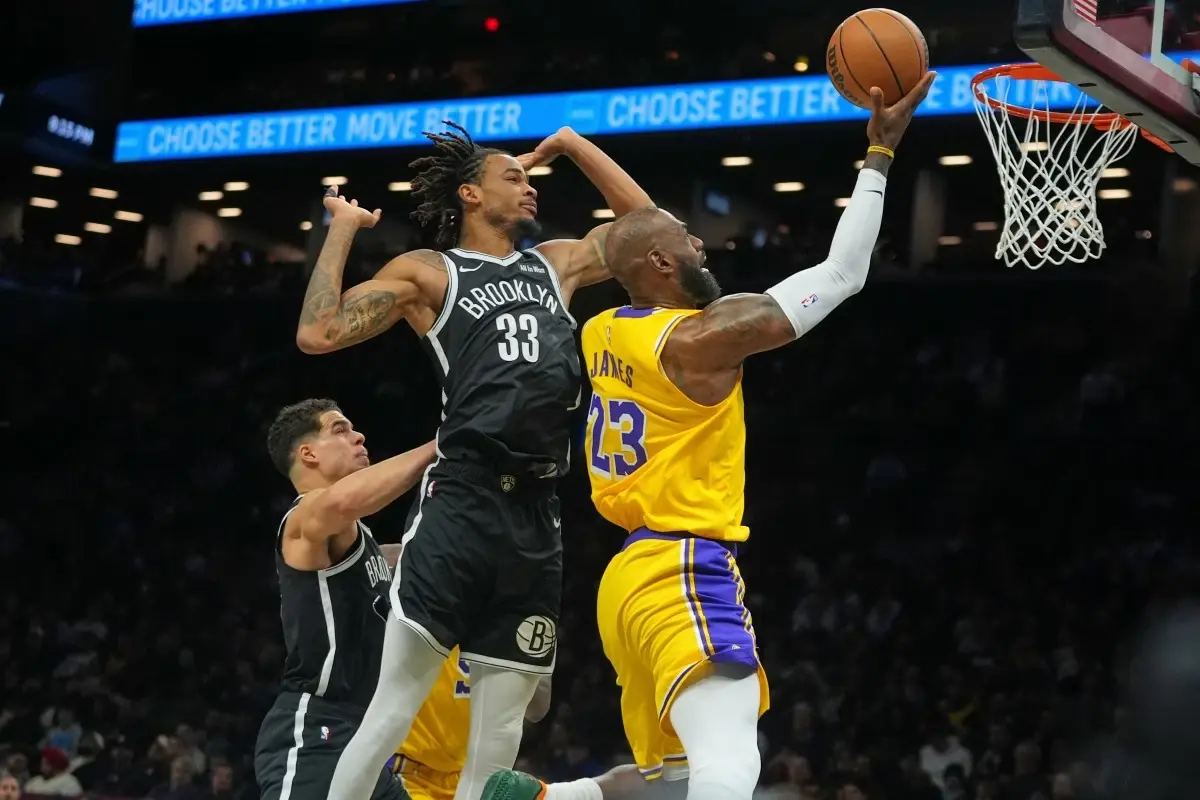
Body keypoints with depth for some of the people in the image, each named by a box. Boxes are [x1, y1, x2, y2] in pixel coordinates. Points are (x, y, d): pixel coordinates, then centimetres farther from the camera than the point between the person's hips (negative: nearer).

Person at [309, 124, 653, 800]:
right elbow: (318, 334, -3)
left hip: (536, 514, 6)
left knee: (500, 730, 6)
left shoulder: (555, 264, 22)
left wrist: (572, 145, 25)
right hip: (462, 502, -5)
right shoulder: (428, 271, 7)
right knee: (395, 709, -10)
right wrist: (342, 229, 3)